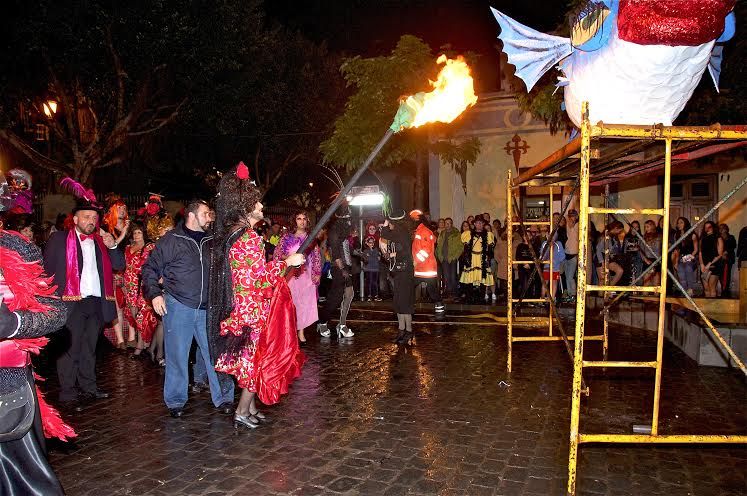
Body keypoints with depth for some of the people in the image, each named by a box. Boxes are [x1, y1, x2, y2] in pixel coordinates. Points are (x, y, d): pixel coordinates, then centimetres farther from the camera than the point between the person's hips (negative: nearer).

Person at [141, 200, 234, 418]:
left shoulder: (211, 242, 10)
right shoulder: (171, 240, -3)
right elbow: (150, 268, 1)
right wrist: (154, 294, -8)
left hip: (207, 309, 4)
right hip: (178, 307, -3)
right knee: (177, 356, 6)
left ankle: (223, 398, 16)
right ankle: (175, 402, 22)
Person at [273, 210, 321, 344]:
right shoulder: (286, 237, 5)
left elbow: (317, 257, 9)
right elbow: (277, 254, 5)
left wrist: (317, 273, 2)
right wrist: (288, 258, -12)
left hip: (306, 274, 1)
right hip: (290, 274, -1)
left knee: (305, 301, -1)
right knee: (290, 301, -3)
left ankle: (301, 331, 6)